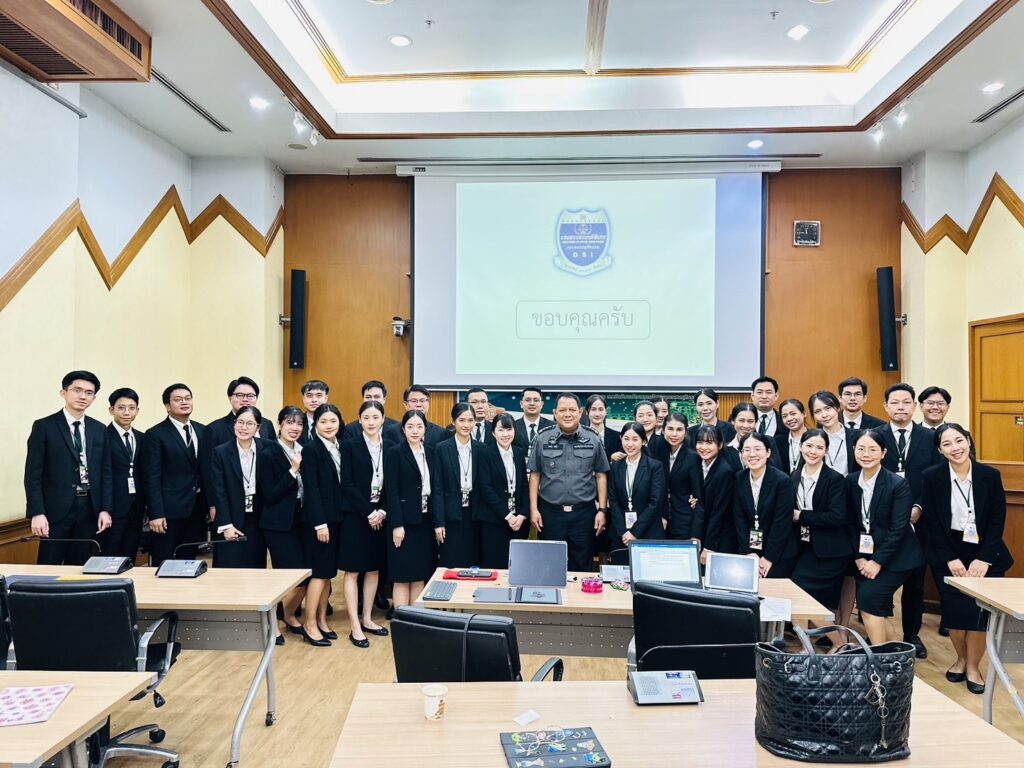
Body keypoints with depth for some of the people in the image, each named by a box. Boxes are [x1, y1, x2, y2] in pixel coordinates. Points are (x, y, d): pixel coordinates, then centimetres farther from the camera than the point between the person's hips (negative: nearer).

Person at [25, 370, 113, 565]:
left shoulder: (99, 429, 9)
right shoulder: (44, 426, -3)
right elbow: (33, 474, -6)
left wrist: (105, 509, 2)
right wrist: (37, 513, -13)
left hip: (90, 509, 4)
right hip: (56, 509, -4)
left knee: (81, 568, 8)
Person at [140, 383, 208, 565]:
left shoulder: (202, 431, 10)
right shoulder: (155, 434, -5)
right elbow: (152, 478, -9)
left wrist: (210, 505, 9)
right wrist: (156, 514, -14)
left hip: (197, 510, 5)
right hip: (169, 511, -4)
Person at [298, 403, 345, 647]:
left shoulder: (340, 448, 7)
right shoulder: (311, 449, -10)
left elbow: (342, 485, 9)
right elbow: (311, 489, -14)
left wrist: (335, 519, 5)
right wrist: (320, 523, -17)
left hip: (336, 517, 6)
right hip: (318, 519, -6)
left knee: (328, 572, 12)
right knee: (319, 572, -2)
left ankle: (322, 621, 23)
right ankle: (309, 625, 9)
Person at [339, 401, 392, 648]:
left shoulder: (390, 447, 4)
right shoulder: (350, 446, -4)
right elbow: (347, 483, -10)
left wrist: (383, 512, -9)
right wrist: (368, 512, -14)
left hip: (380, 517, 4)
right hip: (355, 516, -4)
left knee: (373, 569, 12)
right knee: (353, 571, 0)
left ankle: (367, 619, 25)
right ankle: (355, 627, 6)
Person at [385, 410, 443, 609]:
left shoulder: (431, 452, 9)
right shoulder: (394, 452, -5)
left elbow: (436, 488, 8)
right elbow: (391, 491, -10)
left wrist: (439, 522, 2)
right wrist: (397, 525, -14)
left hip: (425, 521, 5)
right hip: (404, 522, -5)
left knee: (420, 575, 8)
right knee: (402, 577, 0)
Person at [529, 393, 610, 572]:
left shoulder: (592, 439, 1)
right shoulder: (543, 439, 0)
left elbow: (601, 475, 4)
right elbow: (535, 475, 4)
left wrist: (602, 510, 0)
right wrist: (533, 508, 0)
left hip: (583, 512, 0)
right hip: (550, 512, 0)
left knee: (581, 565, 10)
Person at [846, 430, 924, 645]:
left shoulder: (898, 484, -15)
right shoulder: (851, 481, 0)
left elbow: (898, 529, -17)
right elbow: (851, 523, 5)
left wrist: (877, 561, -18)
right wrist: (859, 557, -5)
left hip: (895, 557, -5)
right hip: (866, 556, 5)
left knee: (868, 597, -18)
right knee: (878, 611, 5)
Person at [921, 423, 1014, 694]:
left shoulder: (991, 475, -5)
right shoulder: (931, 476, -8)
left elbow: (998, 520, -4)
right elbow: (931, 522, -6)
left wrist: (984, 559, -12)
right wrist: (950, 559, -12)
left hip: (985, 553, 1)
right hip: (948, 553, -1)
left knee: (979, 609, -9)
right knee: (953, 609, -6)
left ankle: (973, 666, 13)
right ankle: (961, 658, 22)